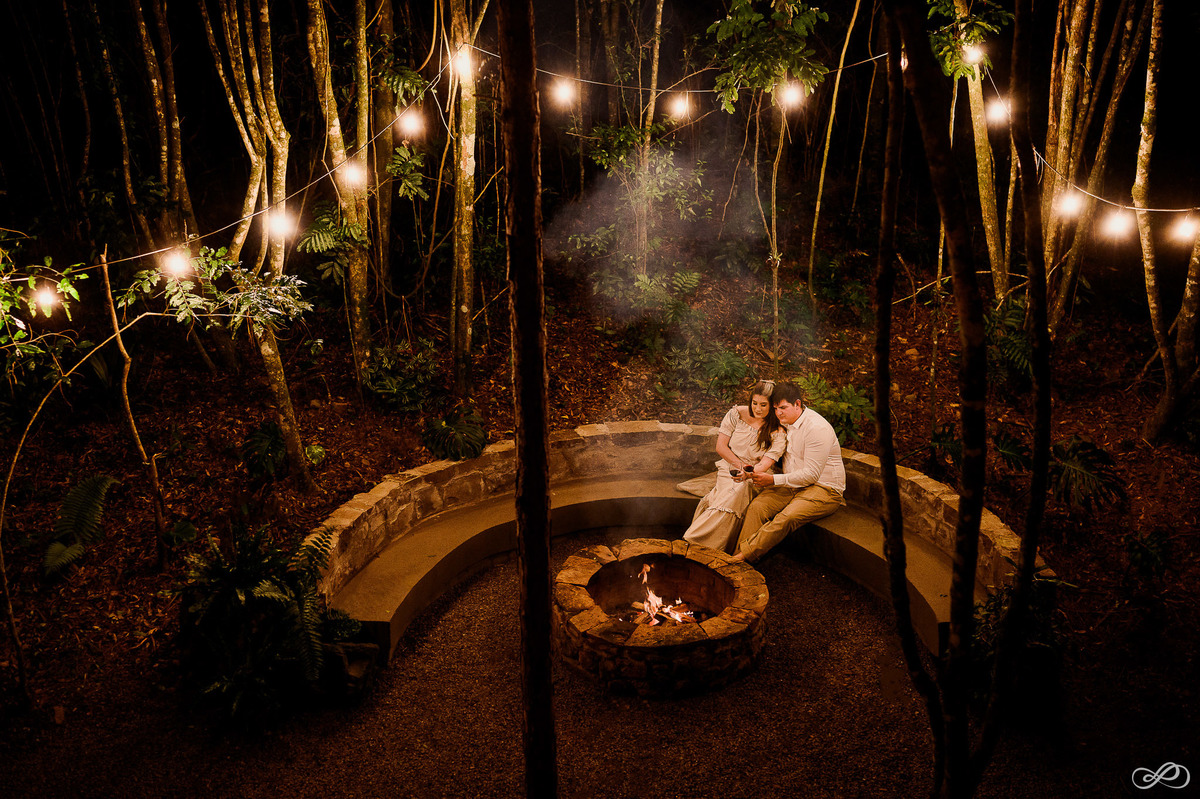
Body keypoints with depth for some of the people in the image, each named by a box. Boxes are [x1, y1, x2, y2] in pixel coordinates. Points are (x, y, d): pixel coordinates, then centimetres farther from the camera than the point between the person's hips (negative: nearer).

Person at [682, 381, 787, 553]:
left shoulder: (778, 432, -5)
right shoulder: (737, 414, 0)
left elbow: (766, 463, -16)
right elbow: (721, 446, 0)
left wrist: (747, 473, -36)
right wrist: (740, 464, -12)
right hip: (729, 468, 2)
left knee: (738, 492, -33)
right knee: (732, 493, -32)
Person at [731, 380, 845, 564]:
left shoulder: (817, 428, -20)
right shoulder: (786, 423, 6)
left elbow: (811, 474, -22)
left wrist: (773, 480, -23)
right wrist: (758, 472, -1)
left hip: (824, 488, -7)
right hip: (792, 483, 7)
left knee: (786, 518, -33)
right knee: (757, 506, -19)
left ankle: (744, 555, -30)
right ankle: (738, 556, -26)